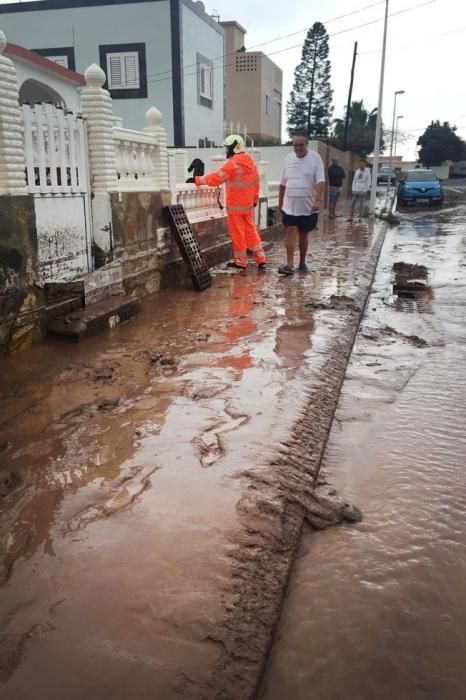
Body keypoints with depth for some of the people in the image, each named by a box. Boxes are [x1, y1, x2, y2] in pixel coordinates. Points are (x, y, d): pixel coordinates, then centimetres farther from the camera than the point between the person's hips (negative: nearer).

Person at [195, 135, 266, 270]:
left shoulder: (233, 163, -18)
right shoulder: (250, 161, 8)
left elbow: (216, 178, -23)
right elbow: (256, 182, 14)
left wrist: (197, 180, -19)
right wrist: (255, 198, 22)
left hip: (235, 206, -8)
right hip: (248, 204, 8)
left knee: (237, 233, 2)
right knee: (250, 230, 14)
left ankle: (241, 261, 11)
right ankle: (260, 258, 12)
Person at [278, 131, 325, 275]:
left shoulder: (315, 158, -6)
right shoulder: (288, 159, 6)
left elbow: (320, 182, -13)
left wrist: (317, 200, -25)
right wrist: (280, 202, 16)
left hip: (308, 207, -2)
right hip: (290, 206, 2)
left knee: (304, 234, 10)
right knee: (291, 233, -6)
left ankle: (302, 263, 23)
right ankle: (290, 265, -9)